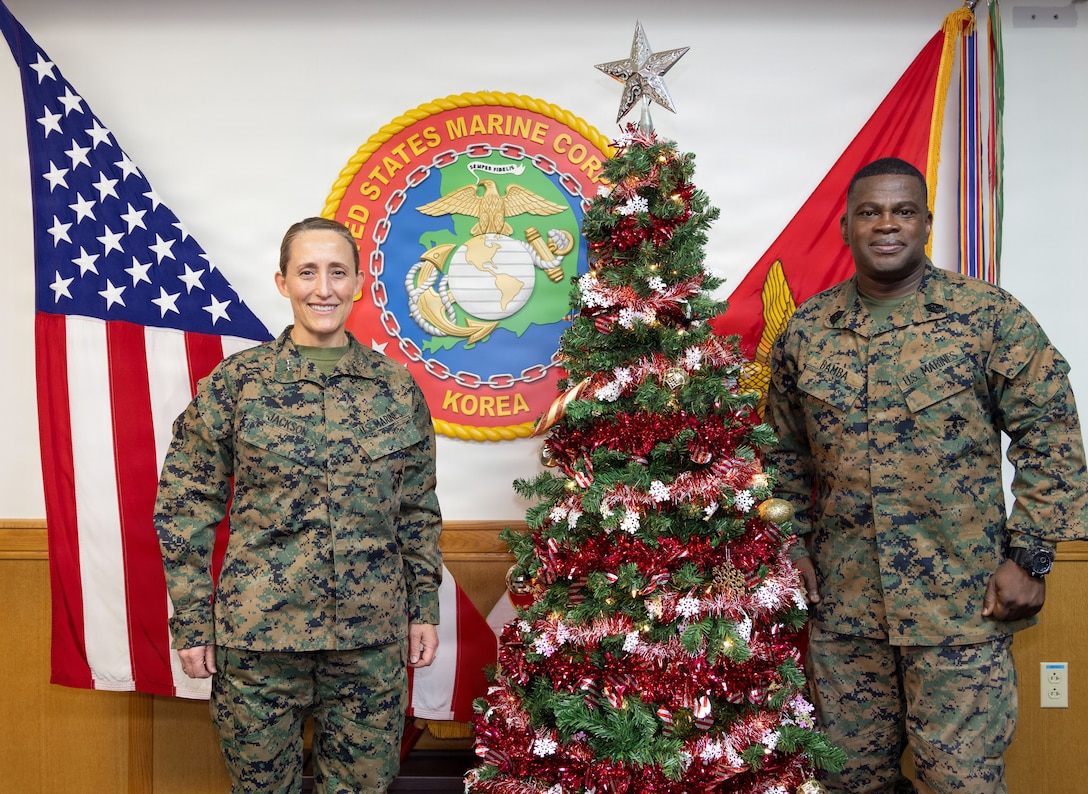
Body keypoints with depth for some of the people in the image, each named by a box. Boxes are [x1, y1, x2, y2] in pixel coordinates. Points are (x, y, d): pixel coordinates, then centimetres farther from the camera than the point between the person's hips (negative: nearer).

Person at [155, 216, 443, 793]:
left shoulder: (397, 388, 3)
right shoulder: (235, 383, -4)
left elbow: (419, 511, 11)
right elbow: (184, 507, -1)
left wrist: (424, 609, 8)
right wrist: (192, 623, -4)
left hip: (373, 638, 2)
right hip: (258, 636, -2)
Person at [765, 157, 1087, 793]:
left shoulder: (991, 316, -5)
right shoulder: (805, 330, 5)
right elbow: (786, 449, 15)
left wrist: (1030, 558, -9)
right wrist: (793, 544, 8)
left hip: (963, 599, -3)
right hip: (841, 599, 4)